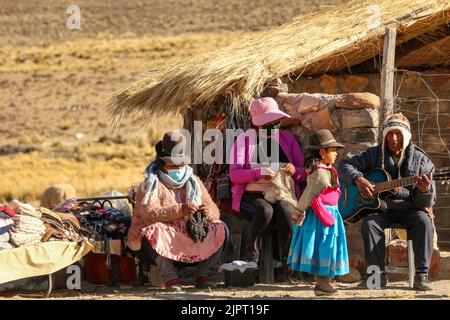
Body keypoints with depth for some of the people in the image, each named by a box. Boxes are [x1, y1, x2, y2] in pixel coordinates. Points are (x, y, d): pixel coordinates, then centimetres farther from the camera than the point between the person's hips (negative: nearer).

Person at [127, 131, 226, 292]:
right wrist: (180, 210, -36)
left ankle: (203, 275, -19)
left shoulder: (193, 182, 13)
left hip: (191, 240, 4)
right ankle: (170, 277, -37)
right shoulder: (150, 185, -2)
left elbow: (214, 210, 5)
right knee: (155, 230, -36)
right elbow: (150, 213, -22)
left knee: (219, 228, -14)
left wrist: (208, 212, -22)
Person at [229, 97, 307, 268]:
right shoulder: (244, 140, 6)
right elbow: (234, 175, -6)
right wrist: (258, 173, -24)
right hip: (252, 195, -2)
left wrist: (295, 171, -12)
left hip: (282, 195, 2)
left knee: (285, 210, -34)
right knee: (265, 210, -37)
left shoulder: (288, 139, 14)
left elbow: (304, 174, 13)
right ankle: (251, 256, -22)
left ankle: (288, 260, -29)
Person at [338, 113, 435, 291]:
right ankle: (377, 274, -29)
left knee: (424, 222, -32)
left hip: (409, 210, -1)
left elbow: (428, 203, -2)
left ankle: (421, 275, -31)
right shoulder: (374, 155, 5)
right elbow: (344, 166, 3)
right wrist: (359, 179, -17)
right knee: (369, 223, -31)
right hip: (380, 209, 1)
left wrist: (425, 190, -28)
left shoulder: (420, 160, 0)